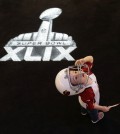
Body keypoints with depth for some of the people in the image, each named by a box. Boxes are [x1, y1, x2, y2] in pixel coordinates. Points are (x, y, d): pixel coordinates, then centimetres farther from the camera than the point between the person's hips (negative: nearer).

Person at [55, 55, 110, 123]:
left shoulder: (85, 70, -38)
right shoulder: (86, 94, -50)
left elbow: (91, 58, -23)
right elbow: (91, 106, -30)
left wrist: (84, 59, -46)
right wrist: (103, 108, -12)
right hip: (89, 104, -4)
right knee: (93, 112, 33)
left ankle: (84, 112, 75)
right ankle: (95, 119, 68)